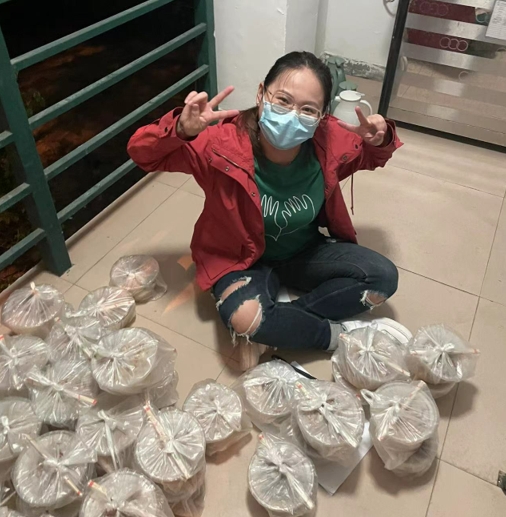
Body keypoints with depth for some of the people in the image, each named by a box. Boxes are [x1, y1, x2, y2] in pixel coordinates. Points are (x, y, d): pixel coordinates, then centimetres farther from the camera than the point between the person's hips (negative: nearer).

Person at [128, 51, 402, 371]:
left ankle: (271, 327, -12)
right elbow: (142, 153, -19)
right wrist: (181, 129, -41)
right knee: (243, 318, -35)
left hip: (307, 252, 4)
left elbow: (372, 157, 4)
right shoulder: (224, 142, -28)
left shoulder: (330, 140, -20)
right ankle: (331, 333, -5)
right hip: (243, 258, -3)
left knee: (384, 278, -12)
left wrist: (381, 139, -21)